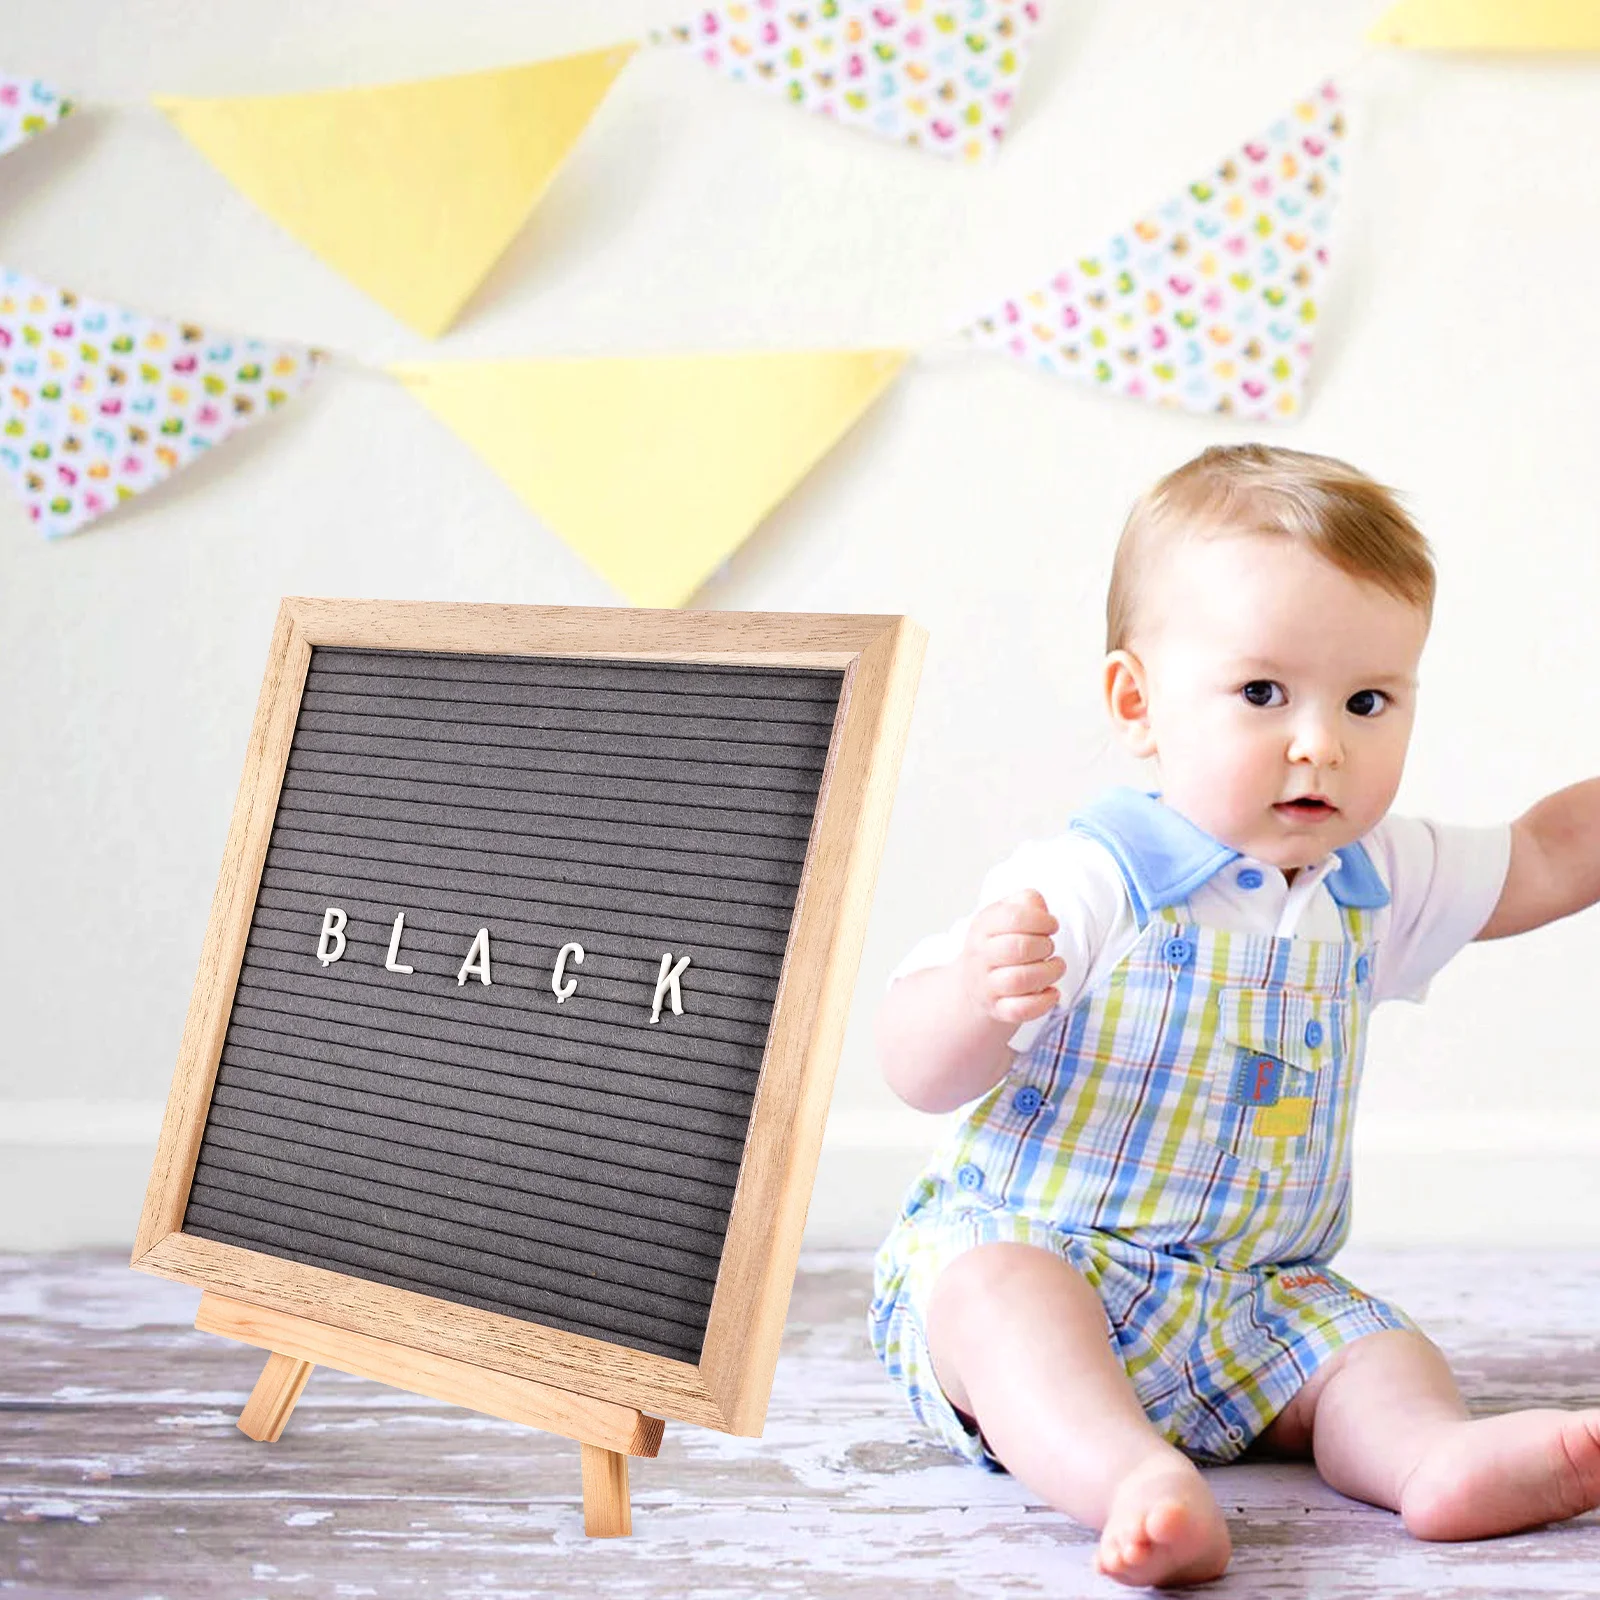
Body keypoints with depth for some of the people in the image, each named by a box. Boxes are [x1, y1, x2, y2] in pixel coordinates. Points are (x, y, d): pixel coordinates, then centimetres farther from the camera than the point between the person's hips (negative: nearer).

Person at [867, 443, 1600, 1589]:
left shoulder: (1373, 881, 7)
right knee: (992, 1291, -36)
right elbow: (917, 1075, -20)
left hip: (1259, 1300, 6)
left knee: (1375, 1349, -17)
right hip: (1031, 1253, -6)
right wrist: (974, 1000, -42)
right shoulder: (1087, 888, -17)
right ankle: (1132, 1478, -56)